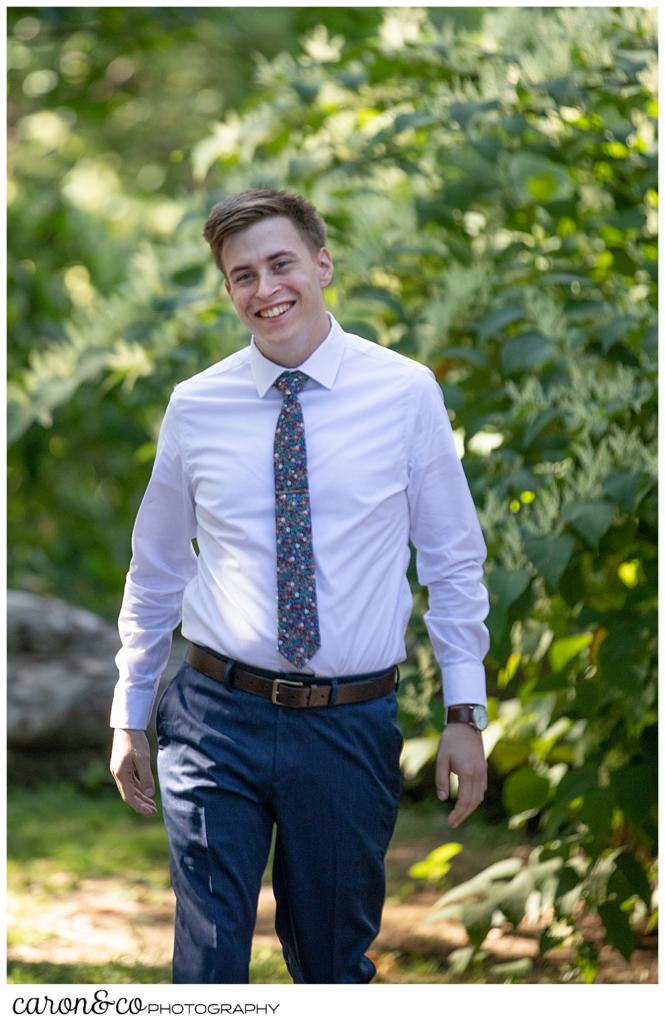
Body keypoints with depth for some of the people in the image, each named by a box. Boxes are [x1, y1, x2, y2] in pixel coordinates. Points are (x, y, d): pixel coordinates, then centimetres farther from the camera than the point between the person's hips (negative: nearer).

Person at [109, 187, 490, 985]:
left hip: (351, 728, 0)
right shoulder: (196, 407, 2)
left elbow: (454, 563, 4)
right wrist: (130, 716, 14)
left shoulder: (406, 393, -1)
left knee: (335, 964, 13)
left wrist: (465, 714, -1)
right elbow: (155, 570, 13)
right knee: (208, 963, -4)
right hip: (216, 717, 0)